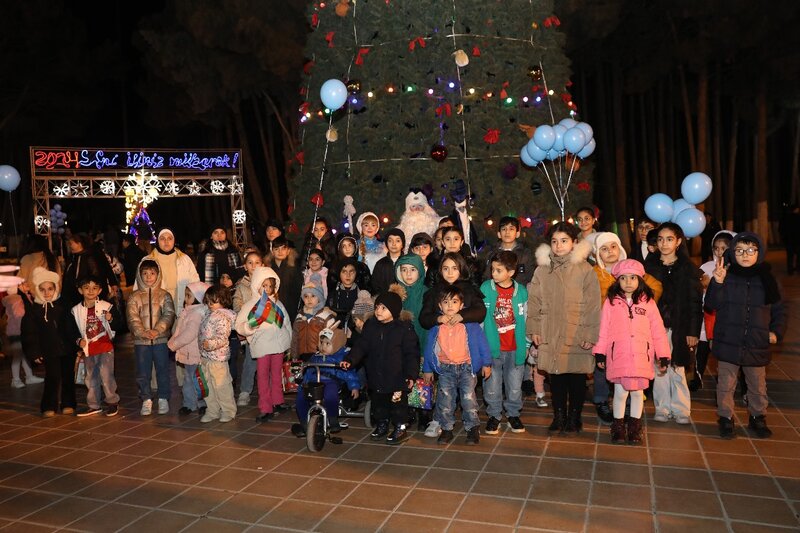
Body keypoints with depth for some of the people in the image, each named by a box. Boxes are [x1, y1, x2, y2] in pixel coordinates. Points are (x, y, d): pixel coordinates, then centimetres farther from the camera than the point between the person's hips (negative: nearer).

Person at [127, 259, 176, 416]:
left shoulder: (164, 295, 4)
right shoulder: (134, 297, 5)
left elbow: (169, 315, -6)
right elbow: (132, 318, -4)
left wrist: (157, 330, -20)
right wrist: (143, 332, -20)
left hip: (161, 339, -1)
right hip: (141, 341, 1)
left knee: (163, 369, 5)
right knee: (142, 372, 6)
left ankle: (163, 398, 18)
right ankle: (146, 399, 18)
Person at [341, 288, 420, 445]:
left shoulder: (404, 328, -13)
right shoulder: (370, 326, 1)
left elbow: (412, 353, -11)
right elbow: (361, 346, 3)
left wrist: (411, 374, -15)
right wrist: (350, 360, -11)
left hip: (397, 377, -5)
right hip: (376, 377, 5)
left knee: (398, 403, 7)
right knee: (378, 403, 19)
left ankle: (400, 428, 25)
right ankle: (382, 425, 38)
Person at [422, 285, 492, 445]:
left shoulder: (470, 325, -6)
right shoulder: (436, 328, 1)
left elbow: (482, 343, 0)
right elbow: (429, 348, 10)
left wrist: (486, 364, 2)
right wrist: (427, 369, 13)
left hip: (466, 367, -2)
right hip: (445, 369, 3)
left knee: (468, 398, -4)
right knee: (445, 399, 3)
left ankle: (473, 429, 11)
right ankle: (446, 429, 17)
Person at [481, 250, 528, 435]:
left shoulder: (521, 291, -1)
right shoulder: (485, 288, -5)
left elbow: (525, 319, 6)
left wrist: (526, 345, 5)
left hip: (515, 348, 1)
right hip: (491, 346, -1)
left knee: (515, 386, 12)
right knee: (492, 386, 9)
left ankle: (513, 413, 32)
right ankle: (494, 415, 27)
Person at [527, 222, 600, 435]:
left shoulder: (585, 269, -4)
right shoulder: (542, 270, 5)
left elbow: (593, 305, -5)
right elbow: (534, 302, 8)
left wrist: (590, 334, -8)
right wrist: (534, 329, 3)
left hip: (577, 336, -2)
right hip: (550, 335, 3)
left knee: (577, 377, 8)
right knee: (556, 376, 11)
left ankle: (574, 417, 25)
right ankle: (559, 416, 26)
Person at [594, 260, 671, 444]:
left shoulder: (648, 302, 2)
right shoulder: (611, 302, 1)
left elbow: (658, 330, 3)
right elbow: (604, 329, 3)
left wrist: (663, 355, 2)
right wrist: (600, 353, 3)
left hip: (641, 355, 1)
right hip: (618, 355, -1)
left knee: (638, 392, 9)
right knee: (620, 392, 4)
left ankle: (635, 427, 25)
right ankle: (618, 426, 20)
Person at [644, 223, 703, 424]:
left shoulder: (688, 268, 0)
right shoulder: (650, 265, 5)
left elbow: (695, 302, -1)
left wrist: (693, 331, -6)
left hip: (678, 327, -2)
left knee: (677, 369, 2)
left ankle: (681, 410, 14)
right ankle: (662, 408, 16)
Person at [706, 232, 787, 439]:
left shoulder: (767, 279, 2)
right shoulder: (726, 276, -4)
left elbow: (779, 311, 11)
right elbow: (712, 304, -13)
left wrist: (776, 332, -1)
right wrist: (718, 283, -27)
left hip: (757, 345, 2)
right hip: (728, 343, -2)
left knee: (758, 386, 16)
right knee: (726, 384, 9)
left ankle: (757, 418, 35)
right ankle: (726, 418, 25)